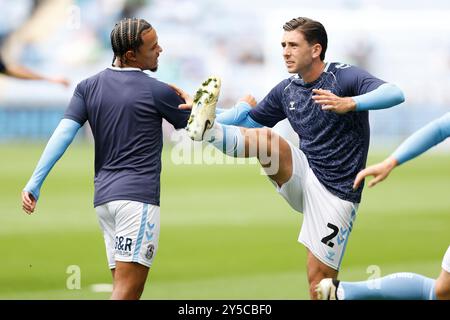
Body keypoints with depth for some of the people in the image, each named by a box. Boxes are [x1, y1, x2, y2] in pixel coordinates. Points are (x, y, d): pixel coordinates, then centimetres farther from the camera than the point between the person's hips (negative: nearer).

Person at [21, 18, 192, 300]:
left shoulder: (88, 88, 9)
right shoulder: (158, 92, -4)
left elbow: (63, 134, -1)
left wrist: (34, 184, -2)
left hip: (104, 197, 6)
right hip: (138, 196, -6)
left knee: (123, 286, 9)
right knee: (128, 291, -13)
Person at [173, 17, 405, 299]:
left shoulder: (344, 77, -12)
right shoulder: (287, 90, 7)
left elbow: (395, 94, -28)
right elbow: (248, 121, 19)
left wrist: (349, 104, -45)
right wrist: (203, 113, 3)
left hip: (336, 192, -5)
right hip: (302, 177, 5)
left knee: (320, 280, -6)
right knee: (266, 137, -21)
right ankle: (205, 129, -44)